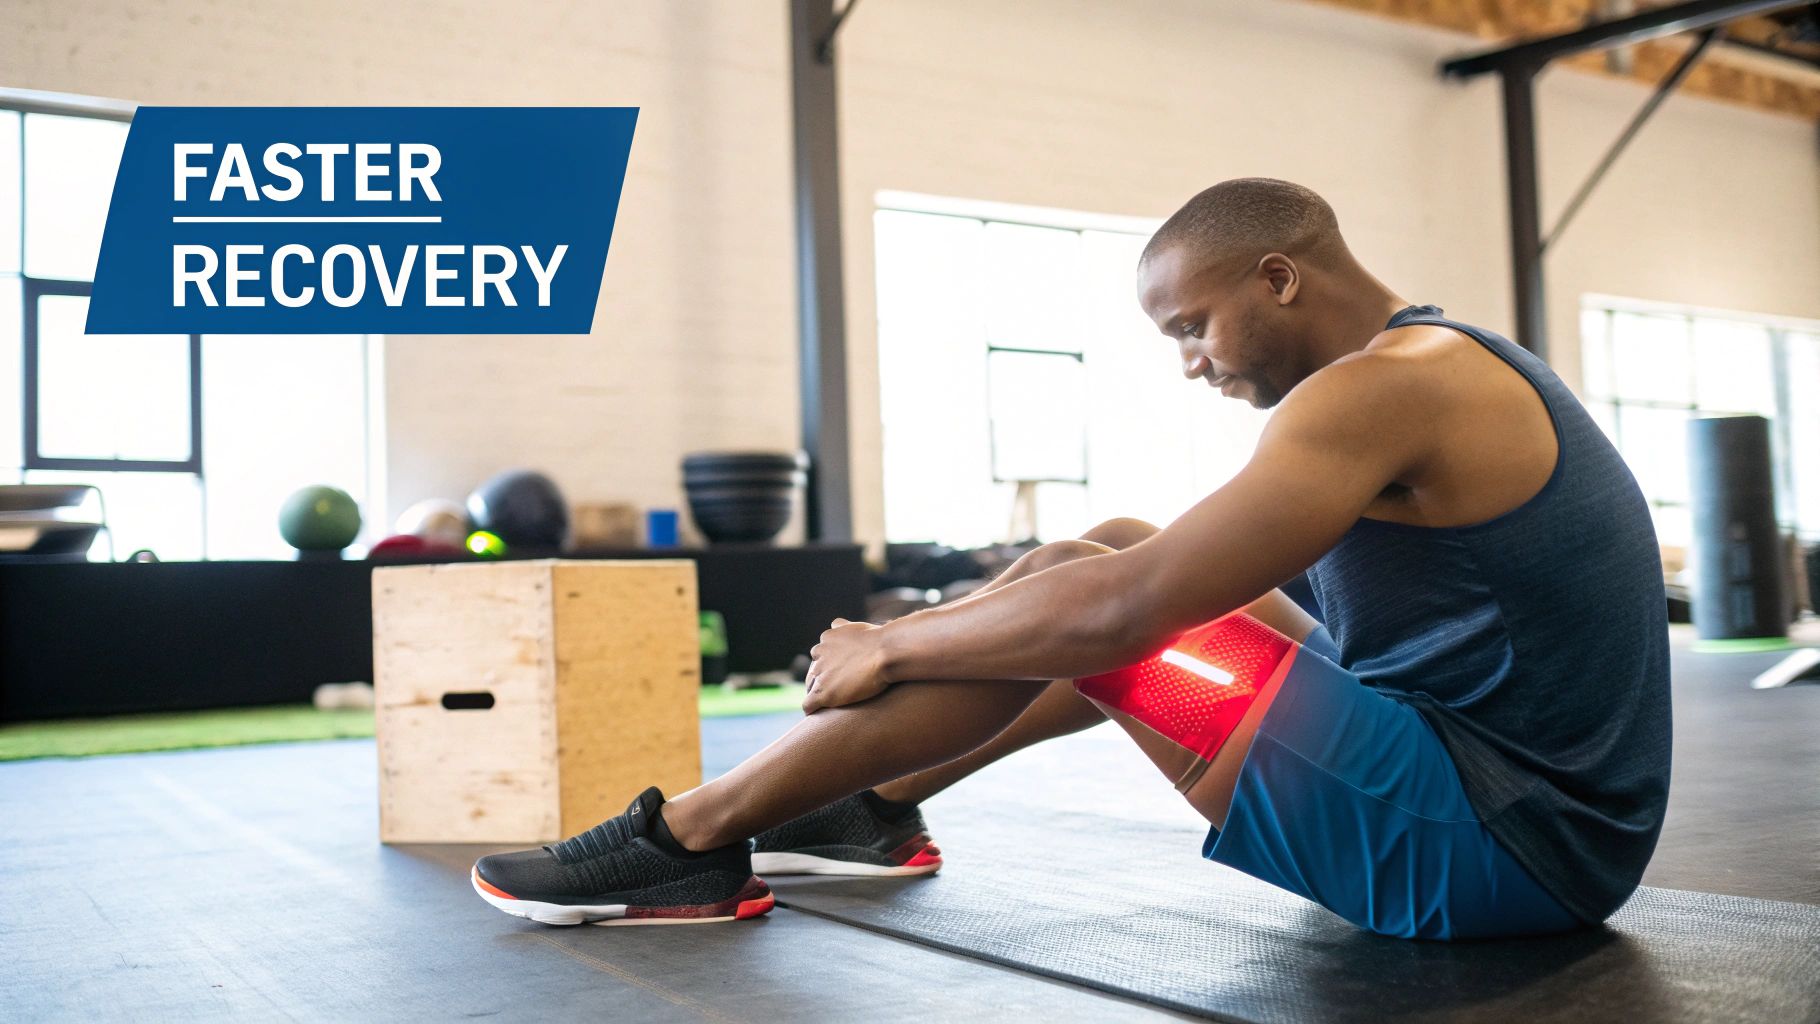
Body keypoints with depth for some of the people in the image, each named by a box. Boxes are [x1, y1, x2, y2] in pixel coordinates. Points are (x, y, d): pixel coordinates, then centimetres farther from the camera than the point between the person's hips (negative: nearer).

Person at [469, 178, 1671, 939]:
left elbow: (1122, 608, -22)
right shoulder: (1459, 369, 14)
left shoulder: (1387, 384, -18)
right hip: (1542, 812, 10)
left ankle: (687, 840, -2)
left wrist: (894, 645, -8)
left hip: (1489, 846, -10)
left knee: (1074, 591, -10)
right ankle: (870, 808, 23)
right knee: (1124, 569, 13)